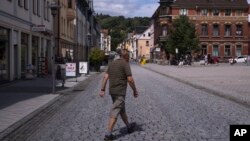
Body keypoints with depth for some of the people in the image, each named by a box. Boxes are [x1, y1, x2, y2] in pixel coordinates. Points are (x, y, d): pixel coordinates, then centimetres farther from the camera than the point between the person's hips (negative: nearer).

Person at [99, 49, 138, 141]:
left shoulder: (112, 63, 12)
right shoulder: (125, 64, -9)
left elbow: (105, 77, 7)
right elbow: (130, 79, -15)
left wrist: (102, 90, 6)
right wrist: (135, 91, -3)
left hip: (112, 91, 8)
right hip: (120, 92, -8)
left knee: (122, 109, 21)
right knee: (114, 112, -7)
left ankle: (129, 127, 36)